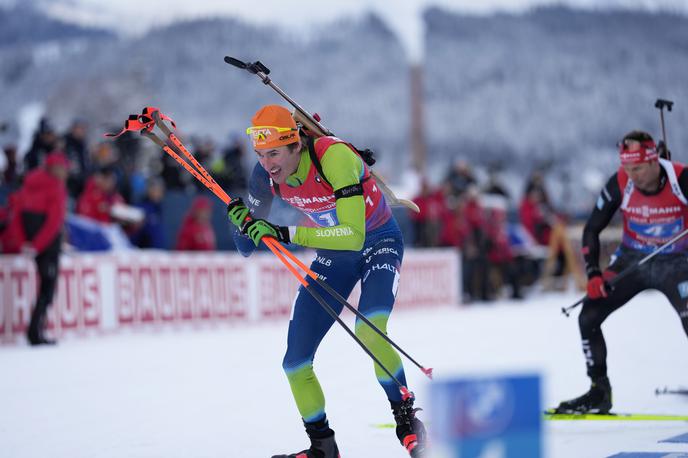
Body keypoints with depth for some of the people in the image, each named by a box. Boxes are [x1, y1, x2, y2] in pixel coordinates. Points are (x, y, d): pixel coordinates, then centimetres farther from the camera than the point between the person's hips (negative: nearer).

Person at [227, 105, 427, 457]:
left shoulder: (334, 157, -32)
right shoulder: (266, 175, -14)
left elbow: (354, 236, -38)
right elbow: (247, 246, -3)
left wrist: (288, 234, -42)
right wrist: (243, 222, -25)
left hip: (378, 242, -6)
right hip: (332, 253, 6)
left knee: (369, 332, -33)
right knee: (295, 363, -1)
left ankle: (407, 419, -13)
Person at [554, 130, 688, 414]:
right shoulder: (620, 184, -14)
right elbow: (591, 229, -3)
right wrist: (593, 274, -12)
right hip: (632, 260, 3)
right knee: (588, 317, -6)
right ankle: (599, 392, 9)